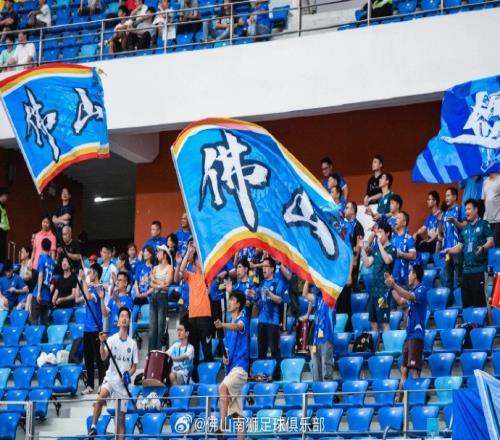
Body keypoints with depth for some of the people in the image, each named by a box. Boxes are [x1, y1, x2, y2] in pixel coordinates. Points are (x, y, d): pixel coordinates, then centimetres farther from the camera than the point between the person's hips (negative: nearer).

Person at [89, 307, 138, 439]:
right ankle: (93, 427, -25)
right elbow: (103, 357, -15)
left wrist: (128, 375, -10)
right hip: (111, 377, -2)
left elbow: (134, 366, 9)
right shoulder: (112, 339, -2)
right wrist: (102, 343, -32)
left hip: (123, 383, 2)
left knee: (121, 418, 4)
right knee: (101, 397, -33)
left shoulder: (133, 343, 4)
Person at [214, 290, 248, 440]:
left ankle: (222, 424, -37)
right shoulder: (229, 325, 17)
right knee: (237, 412, 7)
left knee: (223, 387, -34)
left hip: (240, 367, -9)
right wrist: (225, 357, 0)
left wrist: (222, 325, -51)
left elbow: (238, 326, -31)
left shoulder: (242, 320, -6)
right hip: (231, 367, 9)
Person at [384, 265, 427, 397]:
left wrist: (394, 285, -34)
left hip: (416, 335, -9)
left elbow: (410, 296, -27)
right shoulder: (412, 291, 19)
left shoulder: (421, 289, -8)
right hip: (409, 335, 9)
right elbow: (400, 300, 34)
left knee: (414, 369, -14)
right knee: (404, 370, 10)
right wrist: (391, 287, 28)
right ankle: (400, 396, 12)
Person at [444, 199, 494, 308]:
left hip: (479, 269, -7)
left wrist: (483, 248, -31)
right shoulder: (465, 229, 20)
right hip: (466, 269, 7)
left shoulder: (483, 224, 0)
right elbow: (459, 247, 21)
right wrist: (448, 250, 4)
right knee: (466, 302, 6)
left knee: (479, 301, -11)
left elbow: (491, 242, -11)